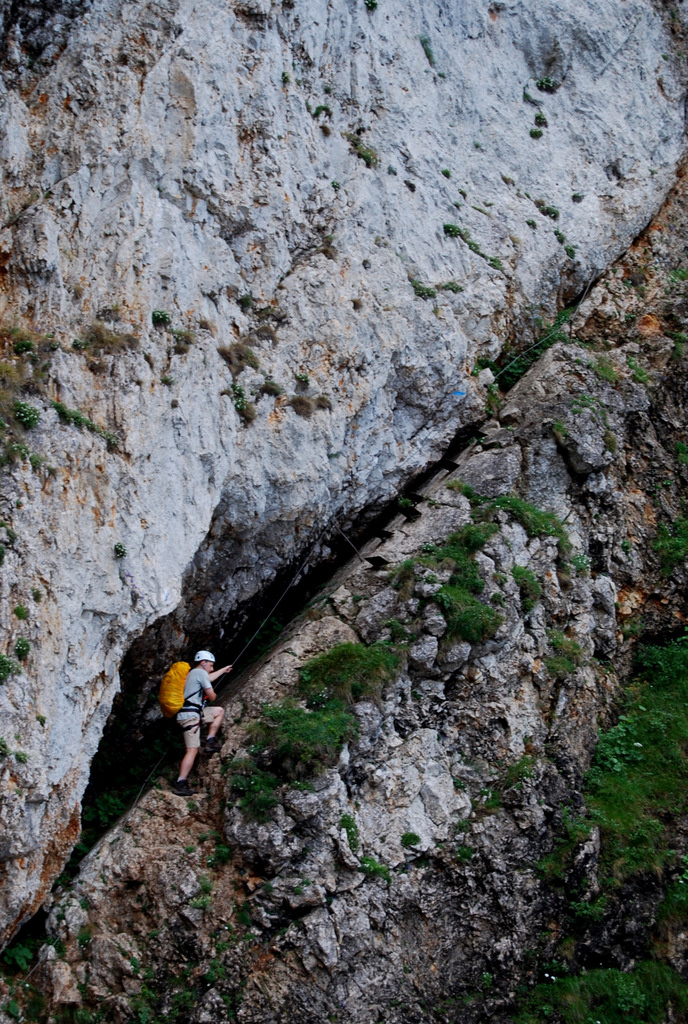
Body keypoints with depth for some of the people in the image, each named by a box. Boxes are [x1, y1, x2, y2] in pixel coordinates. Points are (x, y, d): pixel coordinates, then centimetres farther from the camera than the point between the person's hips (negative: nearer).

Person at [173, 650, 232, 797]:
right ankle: (181, 784, -16)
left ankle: (210, 741, 17)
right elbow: (211, 696, -8)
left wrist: (223, 670, 58)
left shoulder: (194, 673, 21)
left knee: (220, 711, 24)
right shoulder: (201, 672, -7)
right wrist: (212, 694, 17)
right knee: (192, 750, -13)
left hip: (193, 712, 10)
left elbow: (209, 678, 43)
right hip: (191, 715, -10)